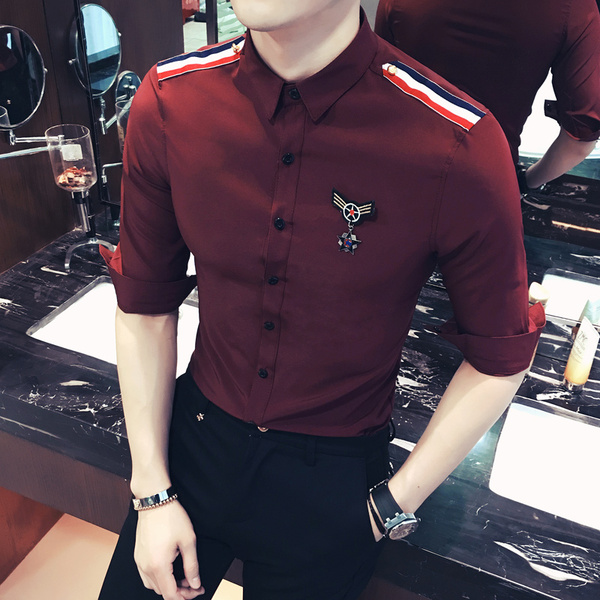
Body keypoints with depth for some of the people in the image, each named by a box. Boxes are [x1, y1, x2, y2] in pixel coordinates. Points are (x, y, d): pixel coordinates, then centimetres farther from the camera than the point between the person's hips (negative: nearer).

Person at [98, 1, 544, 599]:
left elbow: (498, 359, -10)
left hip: (334, 475, -2)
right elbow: (145, 308, -4)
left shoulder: (460, 148, -24)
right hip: (195, 437, 3)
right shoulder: (166, 102, -14)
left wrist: (393, 507, -7)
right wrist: (152, 494, -2)